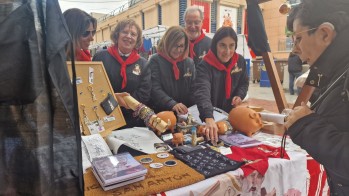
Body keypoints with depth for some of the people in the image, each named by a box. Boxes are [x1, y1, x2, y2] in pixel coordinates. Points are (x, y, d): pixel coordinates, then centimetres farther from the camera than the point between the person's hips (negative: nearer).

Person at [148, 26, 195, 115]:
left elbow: (194, 89, 11)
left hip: (185, 113, 3)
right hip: (162, 112, -2)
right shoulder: (155, 60, 0)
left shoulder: (189, 62, 13)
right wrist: (172, 104, -23)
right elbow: (155, 89, -9)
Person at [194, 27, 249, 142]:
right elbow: (202, 93, -41)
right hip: (211, 116, -5)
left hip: (232, 114, 5)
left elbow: (244, 83, 12)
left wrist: (240, 95, -10)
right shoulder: (205, 66, -25)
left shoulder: (240, 61, -5)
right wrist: (209, 119, -57)